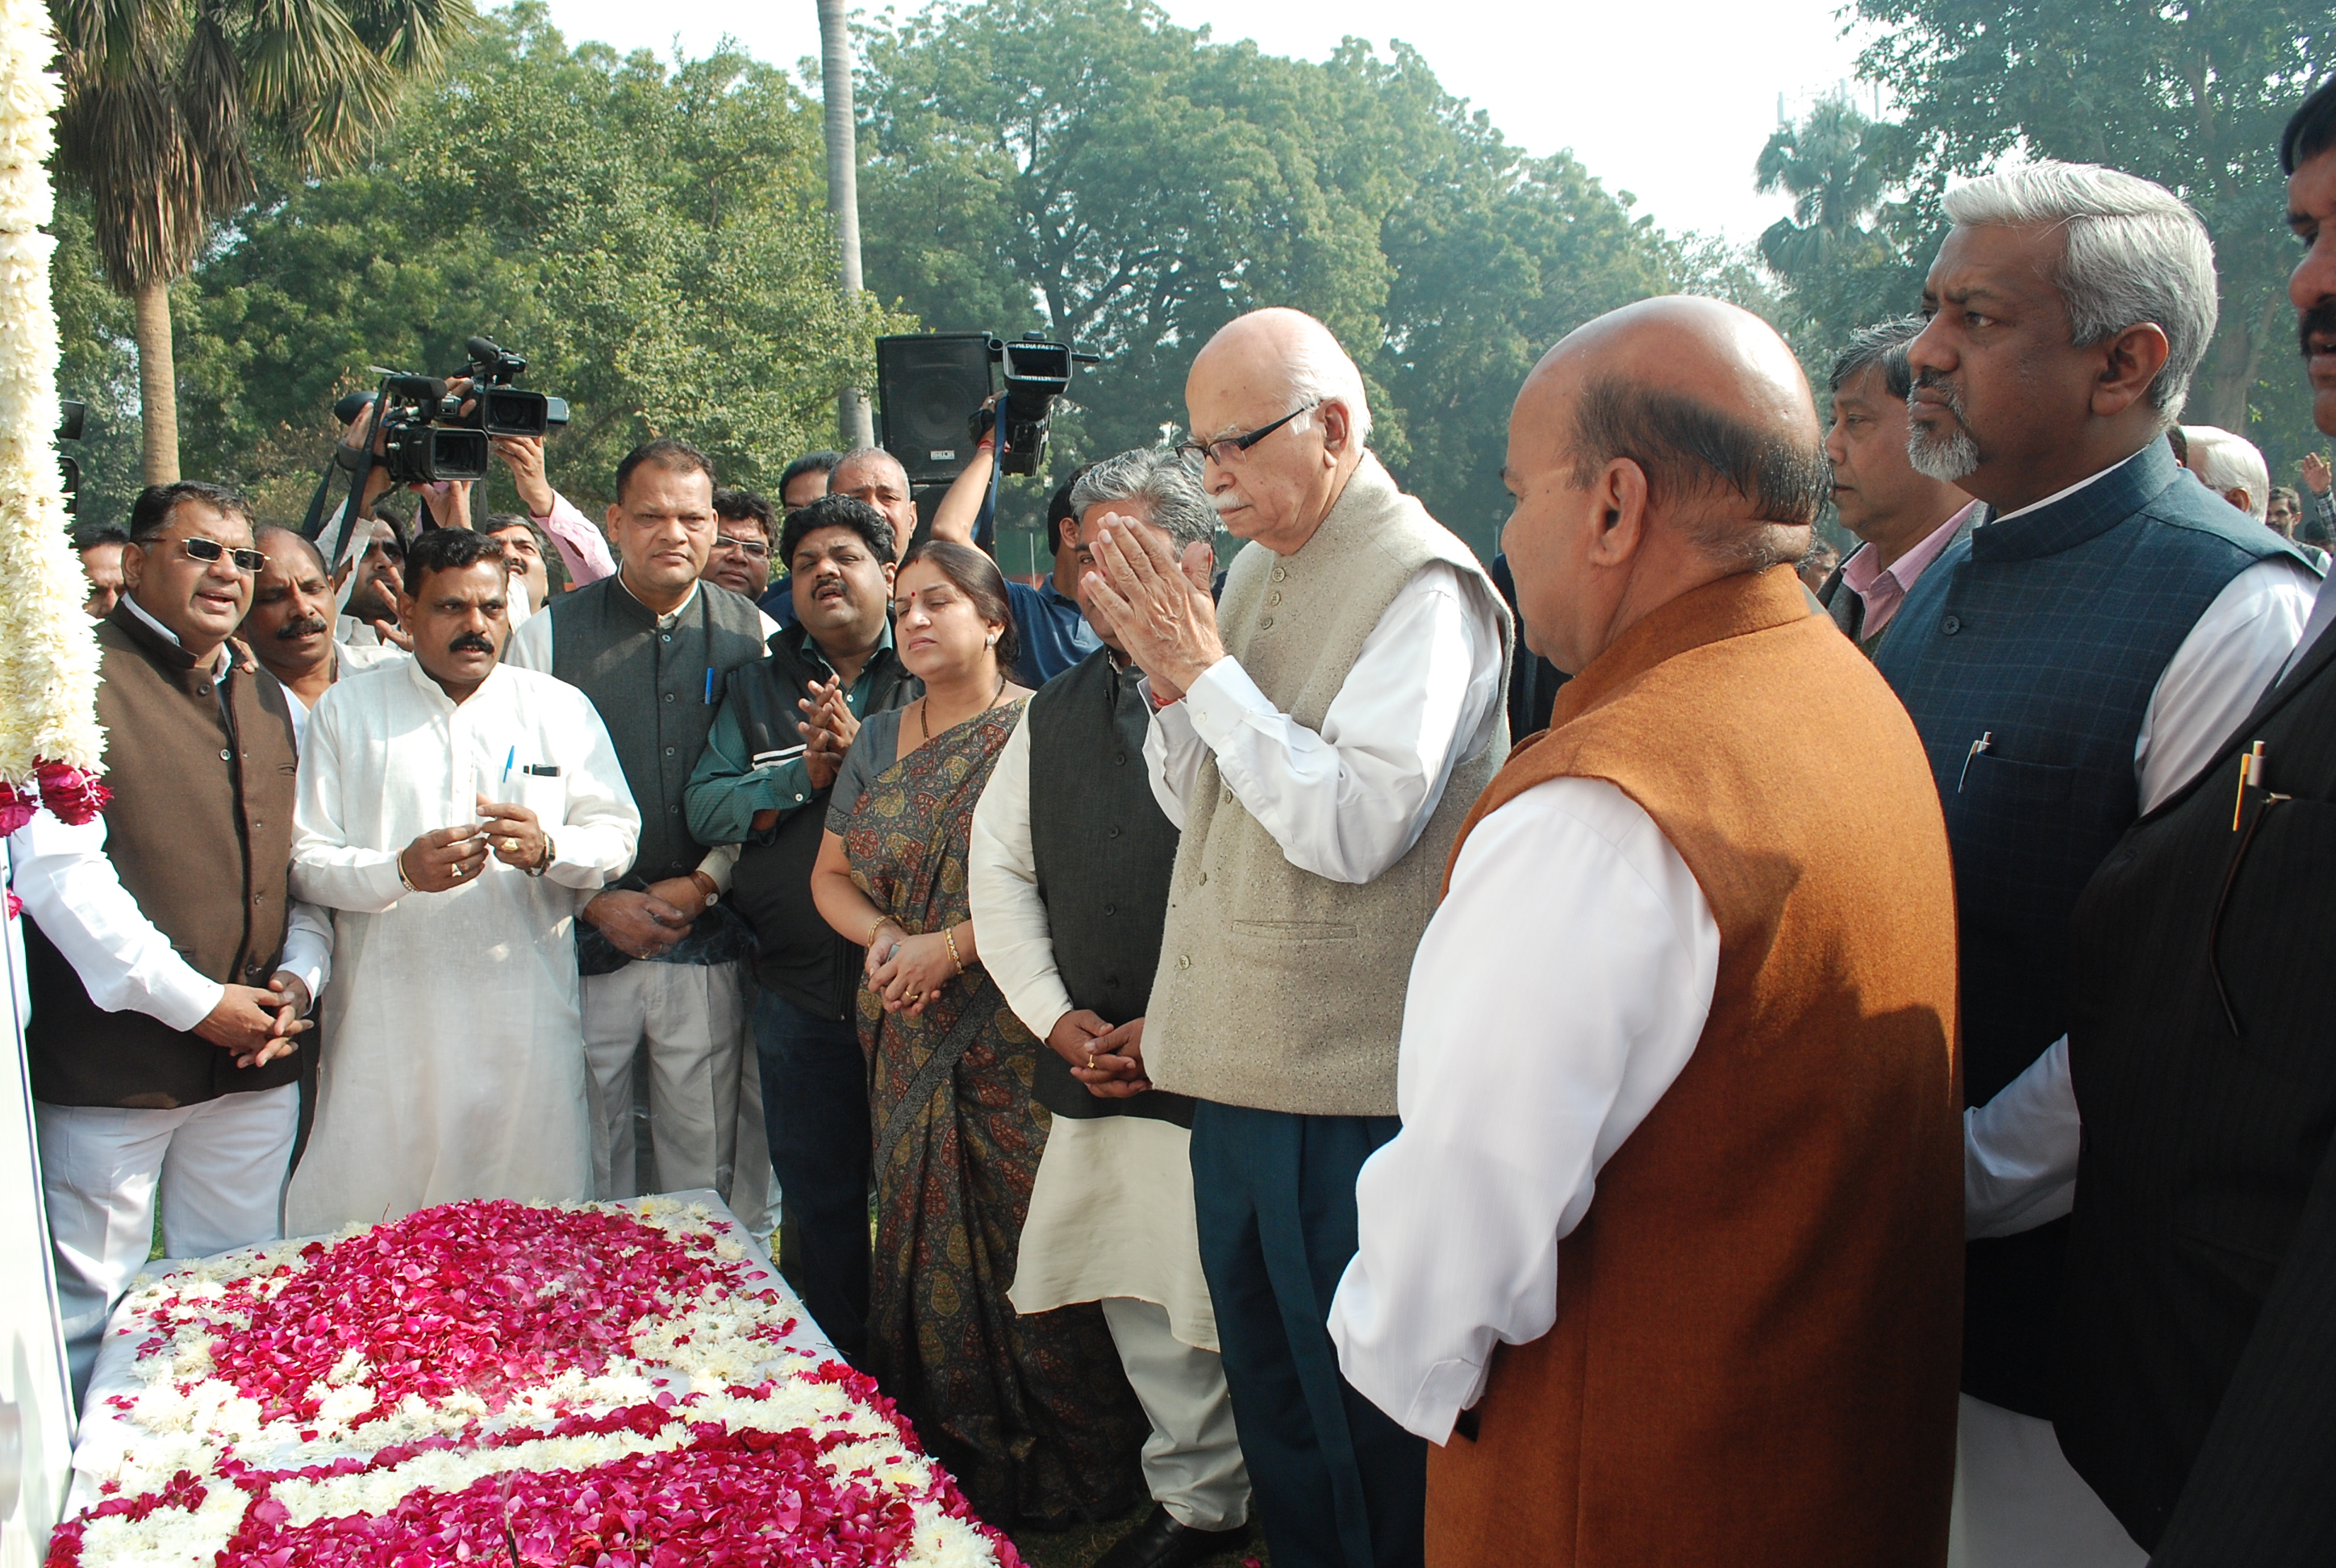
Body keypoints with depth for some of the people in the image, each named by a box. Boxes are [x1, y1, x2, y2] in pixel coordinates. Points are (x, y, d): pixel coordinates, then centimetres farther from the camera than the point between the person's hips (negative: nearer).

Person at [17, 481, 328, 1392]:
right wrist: (191, 1001, -15)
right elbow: (57, 870, -15)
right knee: (90, 1311, 3)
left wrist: (298, 976, 1)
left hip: (254, 1062, 6)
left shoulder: (265, 702, 16)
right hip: (111, 1065, -6)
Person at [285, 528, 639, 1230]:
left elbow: (617, 835, 8)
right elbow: (305, 859, 2)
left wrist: (546, 848, -12)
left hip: (527, 1020, 1)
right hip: (388, 1020, 0)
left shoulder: (561, 709, 10)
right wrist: (402, 870, -16)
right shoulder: (345, 711, 7)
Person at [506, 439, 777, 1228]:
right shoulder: (548, 635, 2)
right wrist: (595, 900, -6)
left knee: (707, 1156, 7)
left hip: (708, 939, 1)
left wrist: (704, 883, -5)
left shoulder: (754, 638, 5)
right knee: (585, 1154, 7)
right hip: (585, 935, 0)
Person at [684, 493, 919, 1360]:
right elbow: (706, 807, 2)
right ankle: (843, 1363, 30)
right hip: (801, 989, 3)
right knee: (819, 1199, 13)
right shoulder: (757, 686, 12)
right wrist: (805, 773, -10)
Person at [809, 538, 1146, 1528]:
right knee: (926, 1244, 9)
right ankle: (955, 1465, 23)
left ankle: (1066, 1474, 12)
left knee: (1030, 1242, -3)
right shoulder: (878, 741, 14)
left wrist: (950, 945, -15)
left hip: (1018, 1038, -6)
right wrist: (882, 936, -3)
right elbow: (831, 875, 17)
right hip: (913, 1040, 6)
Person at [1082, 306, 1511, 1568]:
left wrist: (1208, 669, -17)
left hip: (1352, 1084, -8)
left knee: (1363, 1426, 6)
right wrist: (1165, 669, -2)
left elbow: (1354, 826, -24)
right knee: (1268, 1388, 22)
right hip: (1240, 1058, 9)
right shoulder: (1254, 575, 13)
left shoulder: (1424, 584, -14)